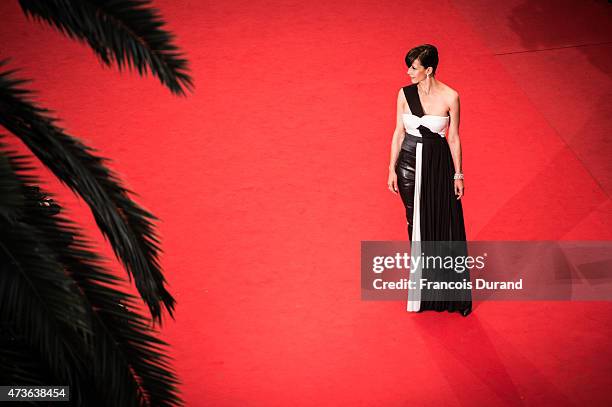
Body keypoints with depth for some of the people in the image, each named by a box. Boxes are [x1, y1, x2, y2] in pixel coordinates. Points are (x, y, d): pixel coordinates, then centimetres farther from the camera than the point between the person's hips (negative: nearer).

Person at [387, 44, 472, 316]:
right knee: (416, 223, 13)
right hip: (409, 163, 3)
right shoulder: (405, 94, -3)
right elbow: (399, 132, 3)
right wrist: (392, 169, 2)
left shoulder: (450, 97, -10)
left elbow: (453, 138, -4)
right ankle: (422, 285, 31)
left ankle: (452, 292, 14)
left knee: (444, 226, 2)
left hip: (438, 164, -3)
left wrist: (458, 175, -2)